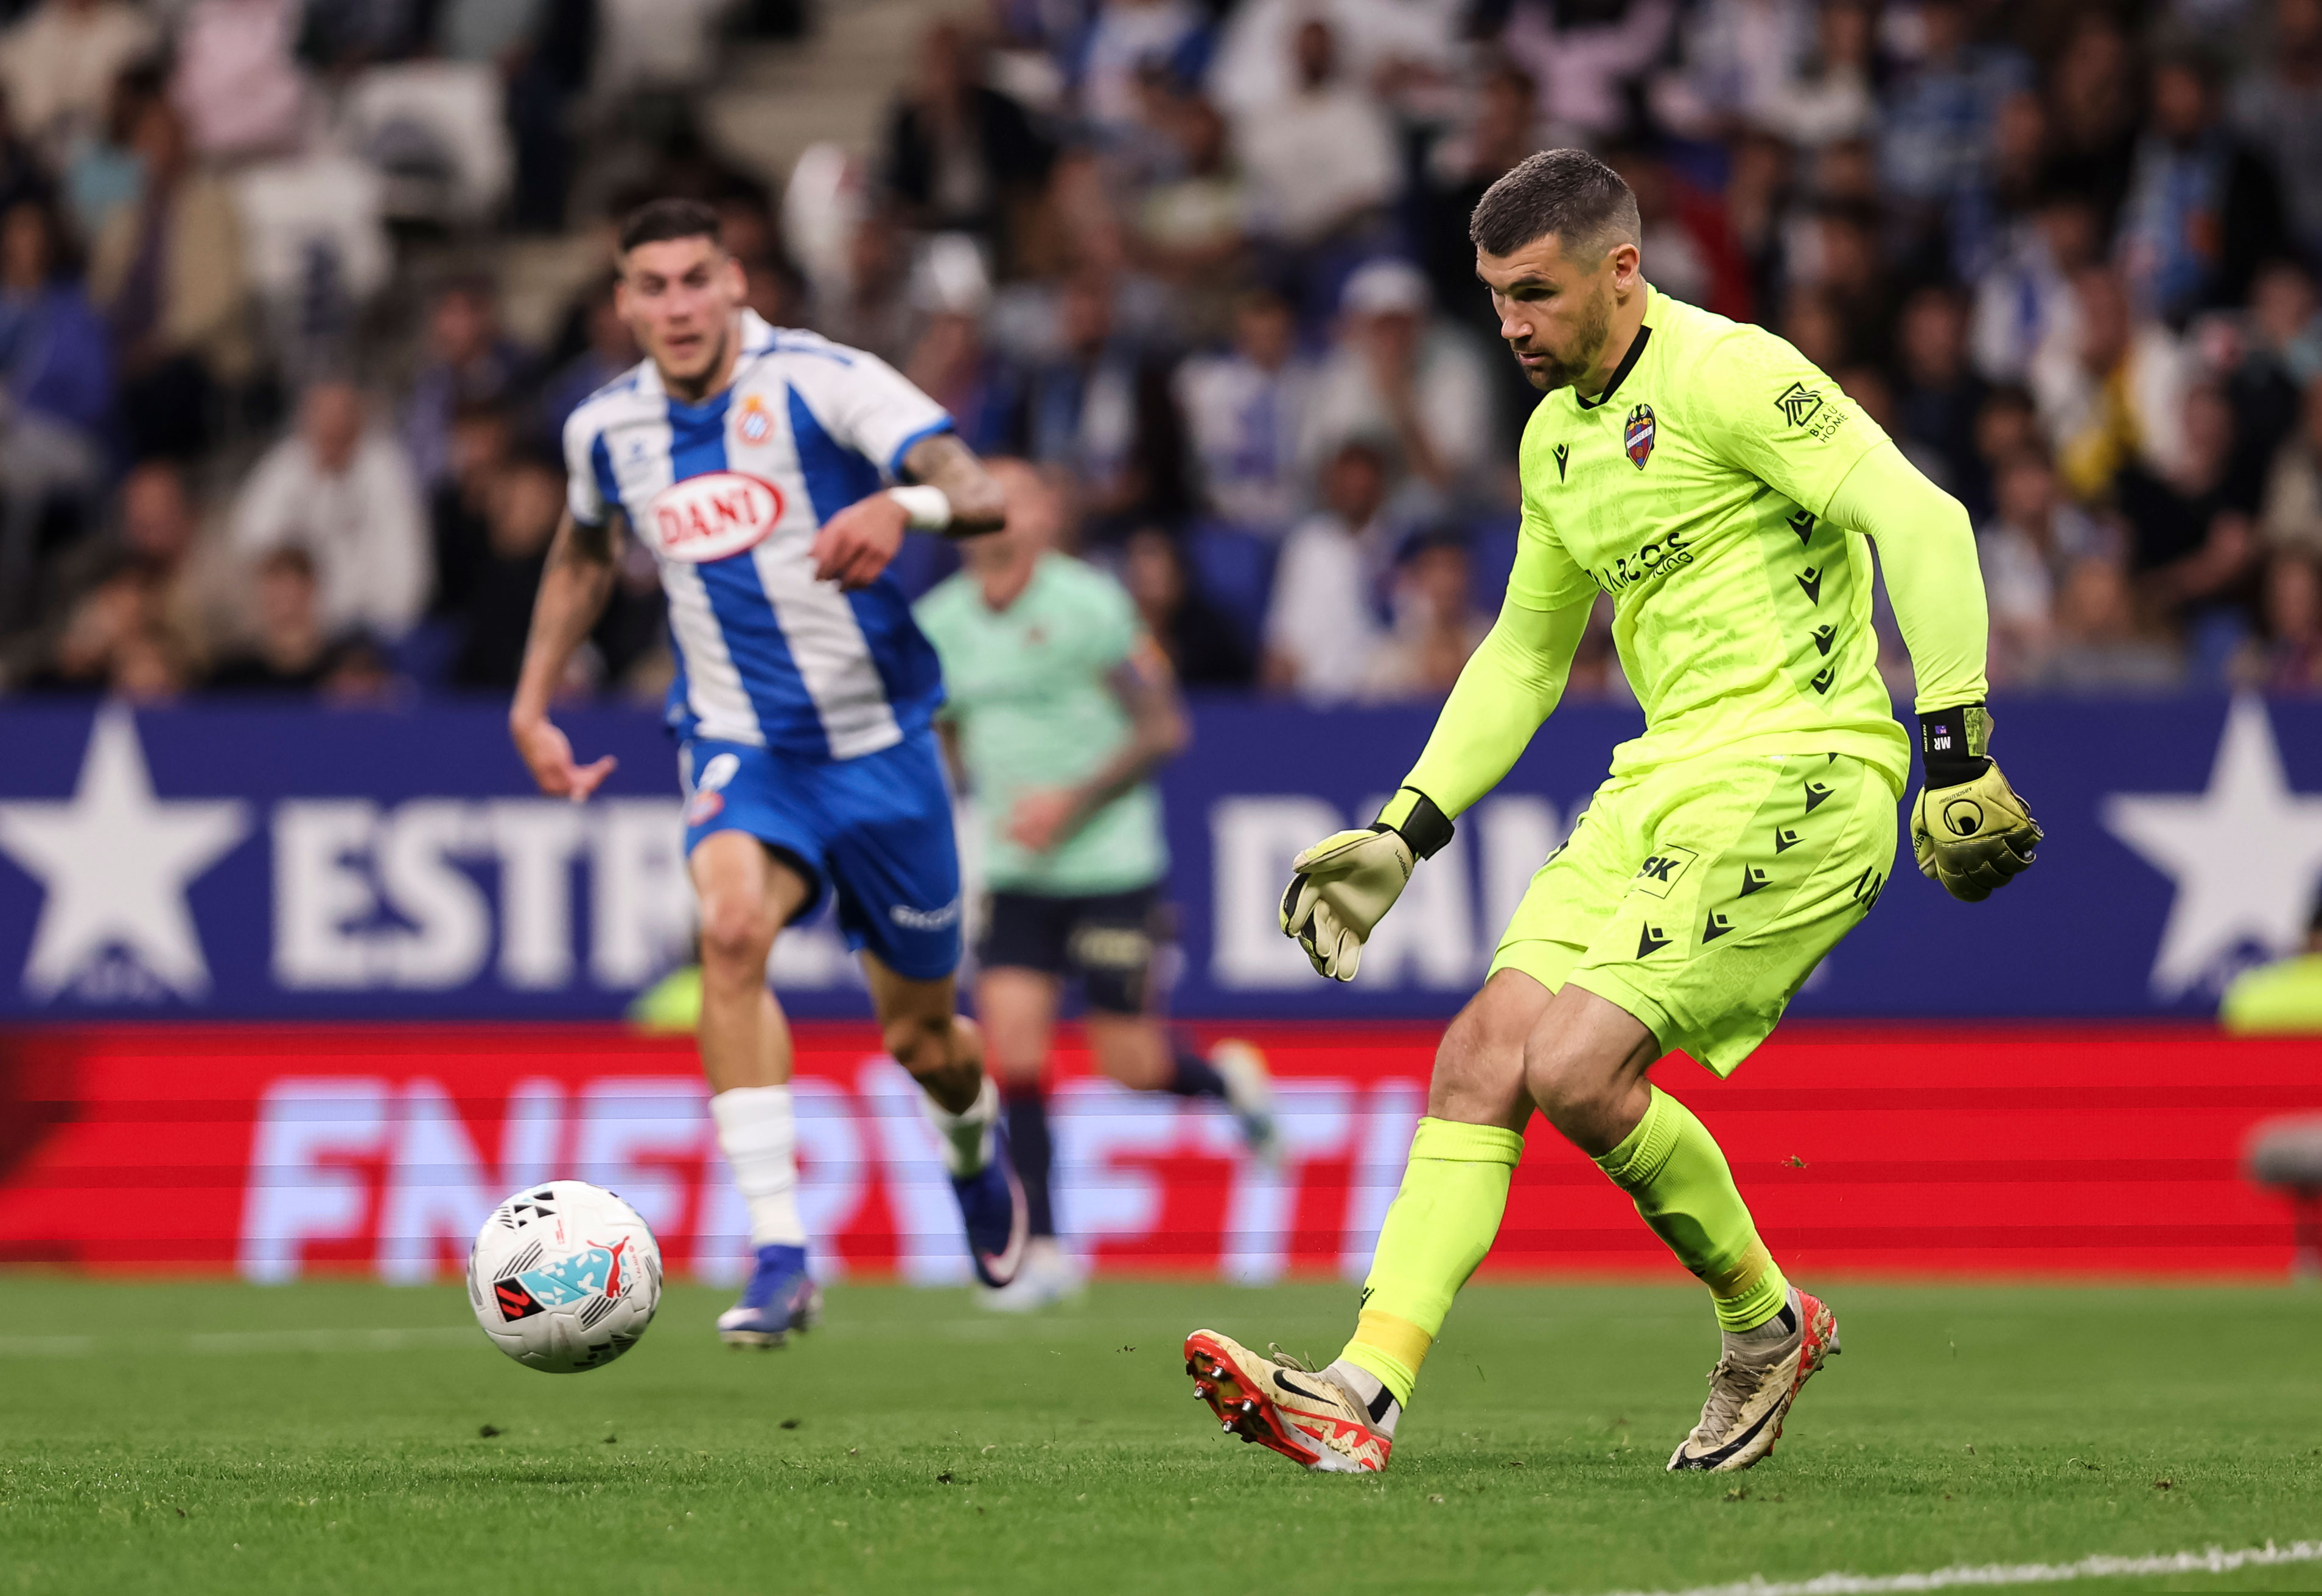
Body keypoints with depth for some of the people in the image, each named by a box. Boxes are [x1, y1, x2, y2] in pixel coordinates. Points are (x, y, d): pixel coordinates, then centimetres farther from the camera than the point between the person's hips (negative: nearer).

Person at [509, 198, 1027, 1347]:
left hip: (878, 742, -2)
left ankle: (975, 1139, 50)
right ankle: (780, 1258, -33)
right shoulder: (606, 429, 0)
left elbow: (980, 494, -27)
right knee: (732, 926, -31)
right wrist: (532, 704, 17)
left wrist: (903, 505, -48)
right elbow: (582, 554, 23)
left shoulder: (821, 382, -15)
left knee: (919, 1036, 9)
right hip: (738, 743, 2)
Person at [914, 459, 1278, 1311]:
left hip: (1111, 865, -4)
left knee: (1132, 1065, -1)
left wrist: (1070, 802, -17)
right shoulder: (940, 623, 5)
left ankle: (1227, 1078, 34)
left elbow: (1163, 728, -9)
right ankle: (1043, 1249, -4)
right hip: (1011, 872, 4)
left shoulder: (1086, 606, -11)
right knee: (1012, 1040, -10)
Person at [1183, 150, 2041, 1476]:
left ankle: (1768, 1323, 5)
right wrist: (1404, 834, 25)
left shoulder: (1725, 373, -10)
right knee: (1482, 1056, -6)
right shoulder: (1558, 438, 18)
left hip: (1795, 769, -8)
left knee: (1577, 1067, -18)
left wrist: (1955, 753, -22)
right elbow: (1526, 652, 31)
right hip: (1666, 773, 9)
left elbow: (1925, 524, -17)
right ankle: (1367, 1395, -11)